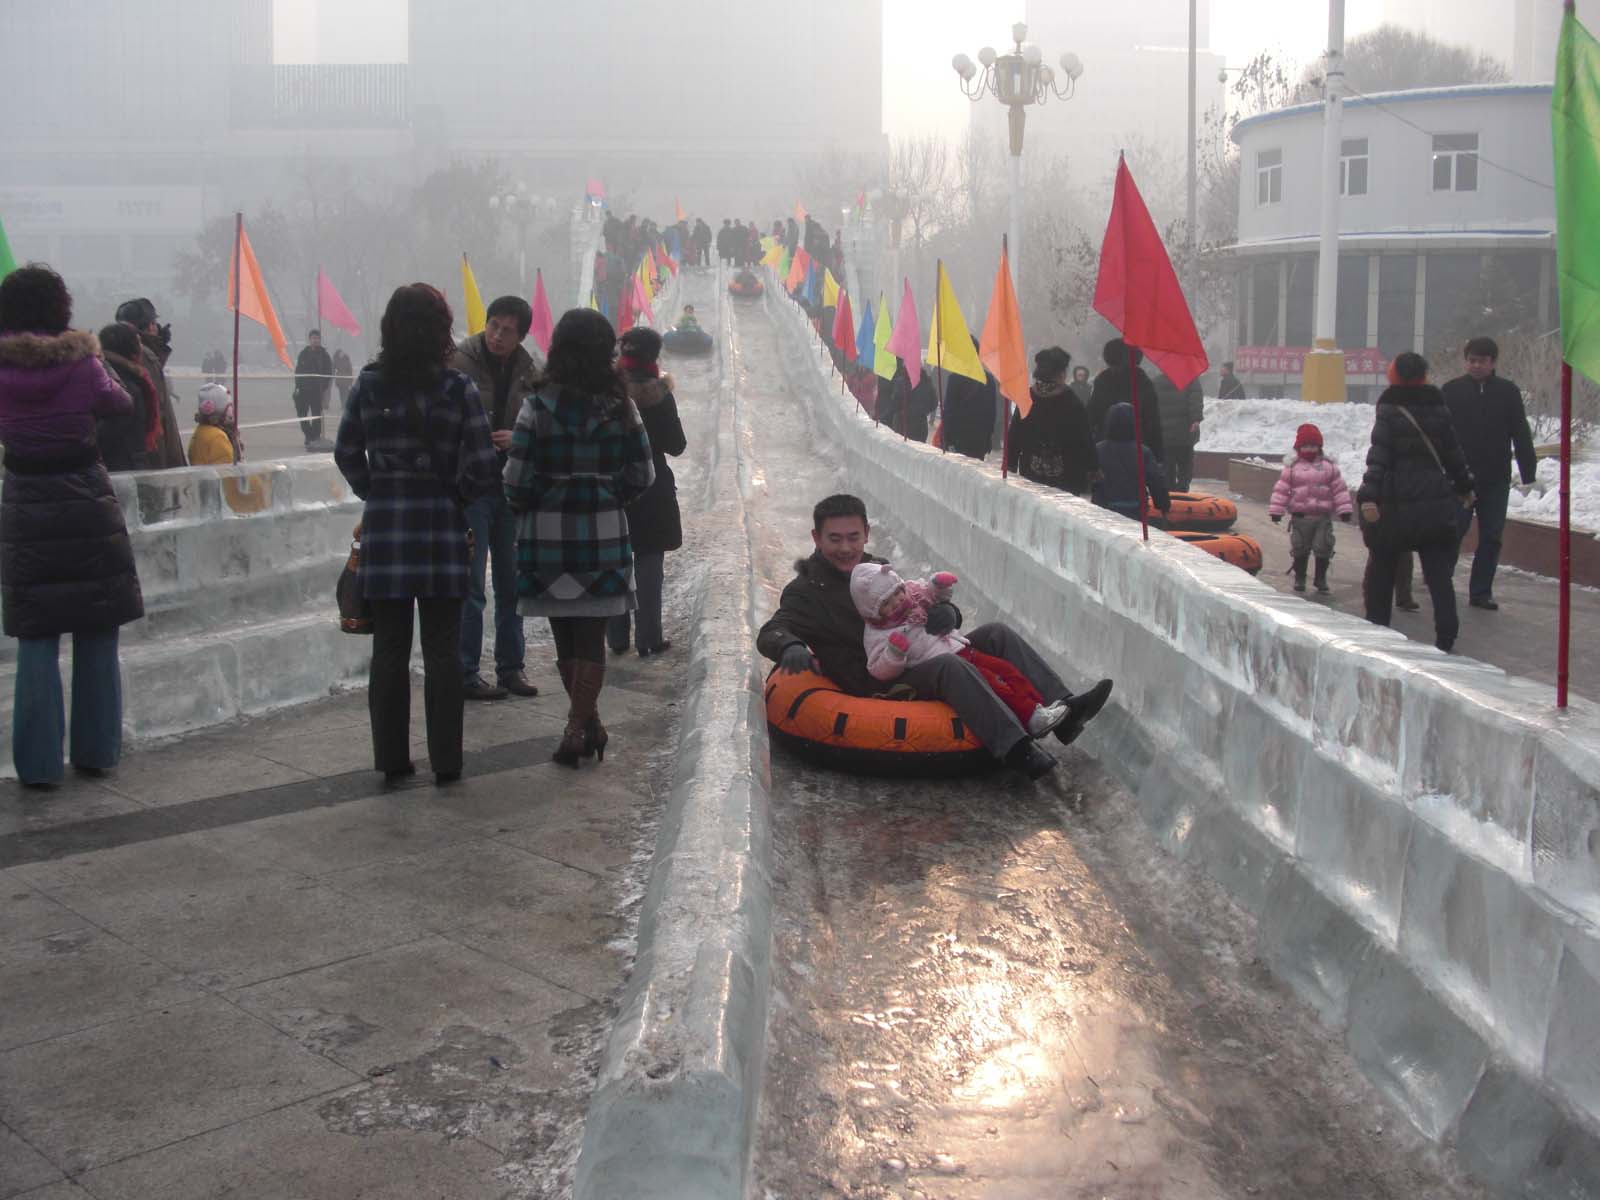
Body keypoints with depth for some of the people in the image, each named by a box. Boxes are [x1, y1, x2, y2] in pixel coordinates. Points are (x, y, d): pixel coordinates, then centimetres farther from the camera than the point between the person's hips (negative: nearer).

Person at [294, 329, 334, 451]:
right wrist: (297, 386, 3)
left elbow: (328, 373, 0)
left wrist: (324, 388, -9)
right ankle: (309, 436, 17)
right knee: (301, 414, 4)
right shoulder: (303, 354, 9)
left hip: (317, 390, -4)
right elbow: (298, 371, 11)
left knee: (316, 415, -4)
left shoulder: (324, 355, 1)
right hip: (303, 389, 4)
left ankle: (315, 438, 0)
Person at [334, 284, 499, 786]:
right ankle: (445, 761, 11)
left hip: (384, 522, 1)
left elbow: (347, 452, 5)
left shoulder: (369, 383, -1)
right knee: (442, 650, 7)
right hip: (442, 526, -1)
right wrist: (457, 497, 8)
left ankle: (392, 759, 15)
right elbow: (482, 464, -9)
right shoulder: (457, 387, -7)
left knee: (389, 649, 10)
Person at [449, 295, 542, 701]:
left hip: (512, 486, 5)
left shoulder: (529, 372, 6)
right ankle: (466, 673, 7)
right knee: (471, 586, -1)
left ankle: (511, 667, 24)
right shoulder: (460, 363, -9)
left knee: (511, 583, 13)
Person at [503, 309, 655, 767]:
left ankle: (587, 724, 19)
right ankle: (578, 729, 5)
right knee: (591, 634, 7)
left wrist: (527, 513, 11)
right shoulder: (621, 407, -4)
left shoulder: (537, 407, -9)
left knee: (565, 634, 12)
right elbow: (642, 477, 0)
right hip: (605, 535, 1)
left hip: (548, 534, -1)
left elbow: (517, 480, -10)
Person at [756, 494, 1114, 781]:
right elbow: (770, 633, -16)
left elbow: (922, 608, 20)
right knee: (949, 665, -35)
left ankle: (1061, 709, -18)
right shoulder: (806, 590, -1)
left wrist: (945, 612, -6)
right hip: (880, 688, -8)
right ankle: (1016, 749, -48)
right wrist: (790, 647, -42)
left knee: (997, 634, -5)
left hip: (919, 662, 8)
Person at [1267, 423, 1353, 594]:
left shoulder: (1329, 466, 3)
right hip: (1300, 516, -1)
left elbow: (1340, 488, 3)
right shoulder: (1292, 467, -1)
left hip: (1323, 516, 1)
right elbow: (1281, 489, -2)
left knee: (1323, 549, 2)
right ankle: (1299, 578, 20)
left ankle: (1321, 579, 16)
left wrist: (1344, 509, -3)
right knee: (1300, 549, 7)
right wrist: (1276, 511, -7)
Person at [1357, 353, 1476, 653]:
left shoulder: (1390, 411, -7)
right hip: (1436, 502, 3)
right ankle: (1446, 637, -4)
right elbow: (1453, 452, 15)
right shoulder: (1438, 409, 7)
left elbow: (1379, 457, -16)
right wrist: (1464, 486, 29)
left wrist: (1369, 497, -21)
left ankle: (1376, 626, 18)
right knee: (1439, 572, 4)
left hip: (1395, 504, -3)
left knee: (1381, 567, 14)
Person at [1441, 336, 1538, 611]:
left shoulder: (1508, 392, 4)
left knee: (1492, 537, 5)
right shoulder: (1452, 390, 0)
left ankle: (1481, 592, 12)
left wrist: (1529, 472, 0)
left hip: (1496, 479, 2)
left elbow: (1521, 436, 5)